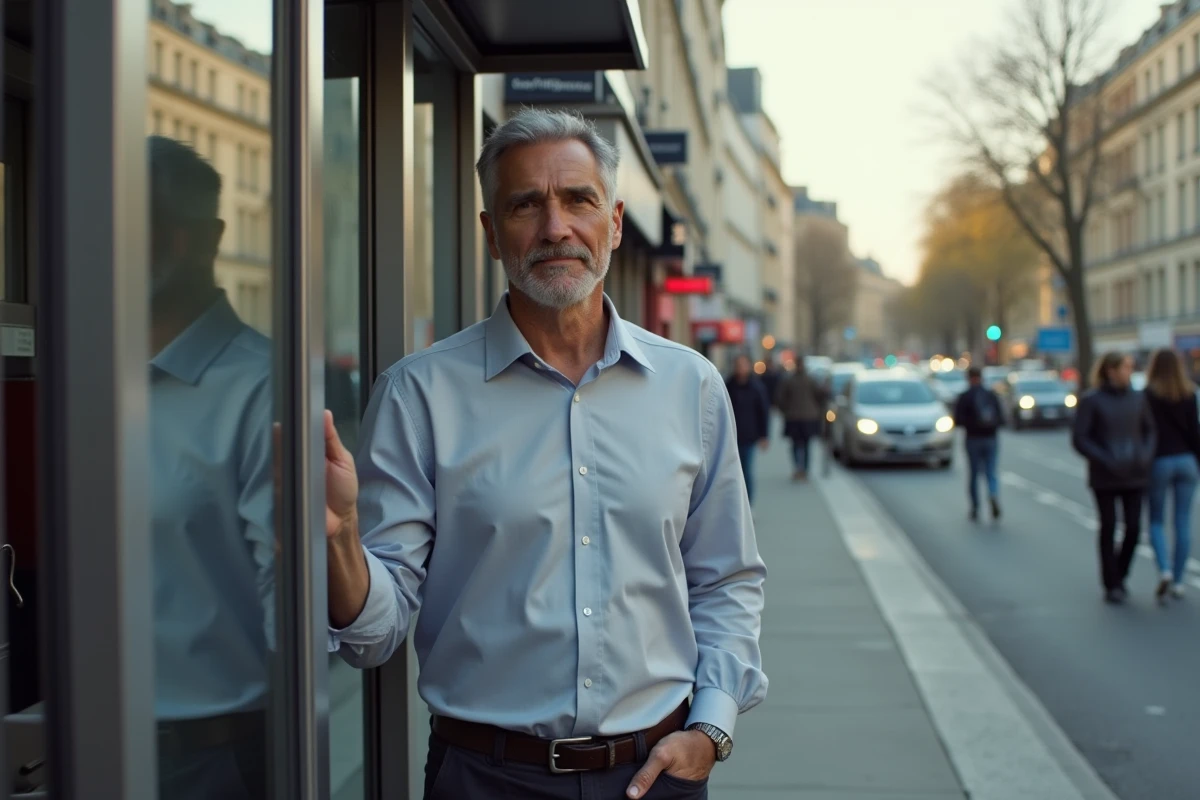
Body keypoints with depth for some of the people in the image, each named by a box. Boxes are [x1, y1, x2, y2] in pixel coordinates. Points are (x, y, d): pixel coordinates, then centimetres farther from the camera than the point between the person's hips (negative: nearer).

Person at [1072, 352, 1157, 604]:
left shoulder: (1137, 398, 5)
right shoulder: (1091, 400, -6)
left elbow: (1150, 430, 12)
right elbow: (1080, 439, -8)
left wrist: (1146, 455, -6)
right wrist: (1106, 460, -18)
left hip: (1135, 476, 3)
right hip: (1105, 478, -3)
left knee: (1134, 528, 0)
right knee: (1108, 528, 3)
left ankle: (1120, 576, 22)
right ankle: (1111, 585, 13)